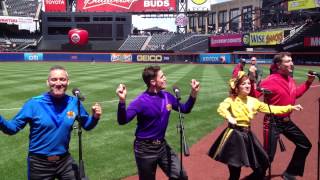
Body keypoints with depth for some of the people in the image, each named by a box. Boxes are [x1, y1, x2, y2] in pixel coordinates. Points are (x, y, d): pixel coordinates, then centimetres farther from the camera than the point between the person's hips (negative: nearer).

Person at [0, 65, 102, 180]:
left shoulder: (74, 103, -5)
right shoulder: (34, 103, -13)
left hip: (65, 161, 2)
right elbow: (13, 128, -10)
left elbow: (87, 126, 7)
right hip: (39, 163, -2)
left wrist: (95, 117, -13)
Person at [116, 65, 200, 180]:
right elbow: (122, 121, -31)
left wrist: (194, 93, 0)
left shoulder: (167, 96, 0)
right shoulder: (141, 101, -20)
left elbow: (185, 109, 13)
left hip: (162, 146, 6)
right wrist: (122, 100, -47)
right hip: (145, 149, -6)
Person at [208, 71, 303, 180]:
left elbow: (270, 109, 13)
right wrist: (229, 117, -47)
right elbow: (221, 108, -28)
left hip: (247, 135, 7)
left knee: (263, 164, 12)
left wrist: (290, 108, 11)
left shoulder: (253, 101, 9)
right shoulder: (231, 100, -9)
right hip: (234, 135, -6)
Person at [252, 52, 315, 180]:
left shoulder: (290, 79, 6)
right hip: (273, 122, -9)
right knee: (268, 156, -7)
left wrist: (308, 82, 18)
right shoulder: (271, 81, -20)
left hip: (287, 121, 9)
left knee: (305, 145, 19)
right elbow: (254, 94, -30)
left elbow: (297, 93, 25)